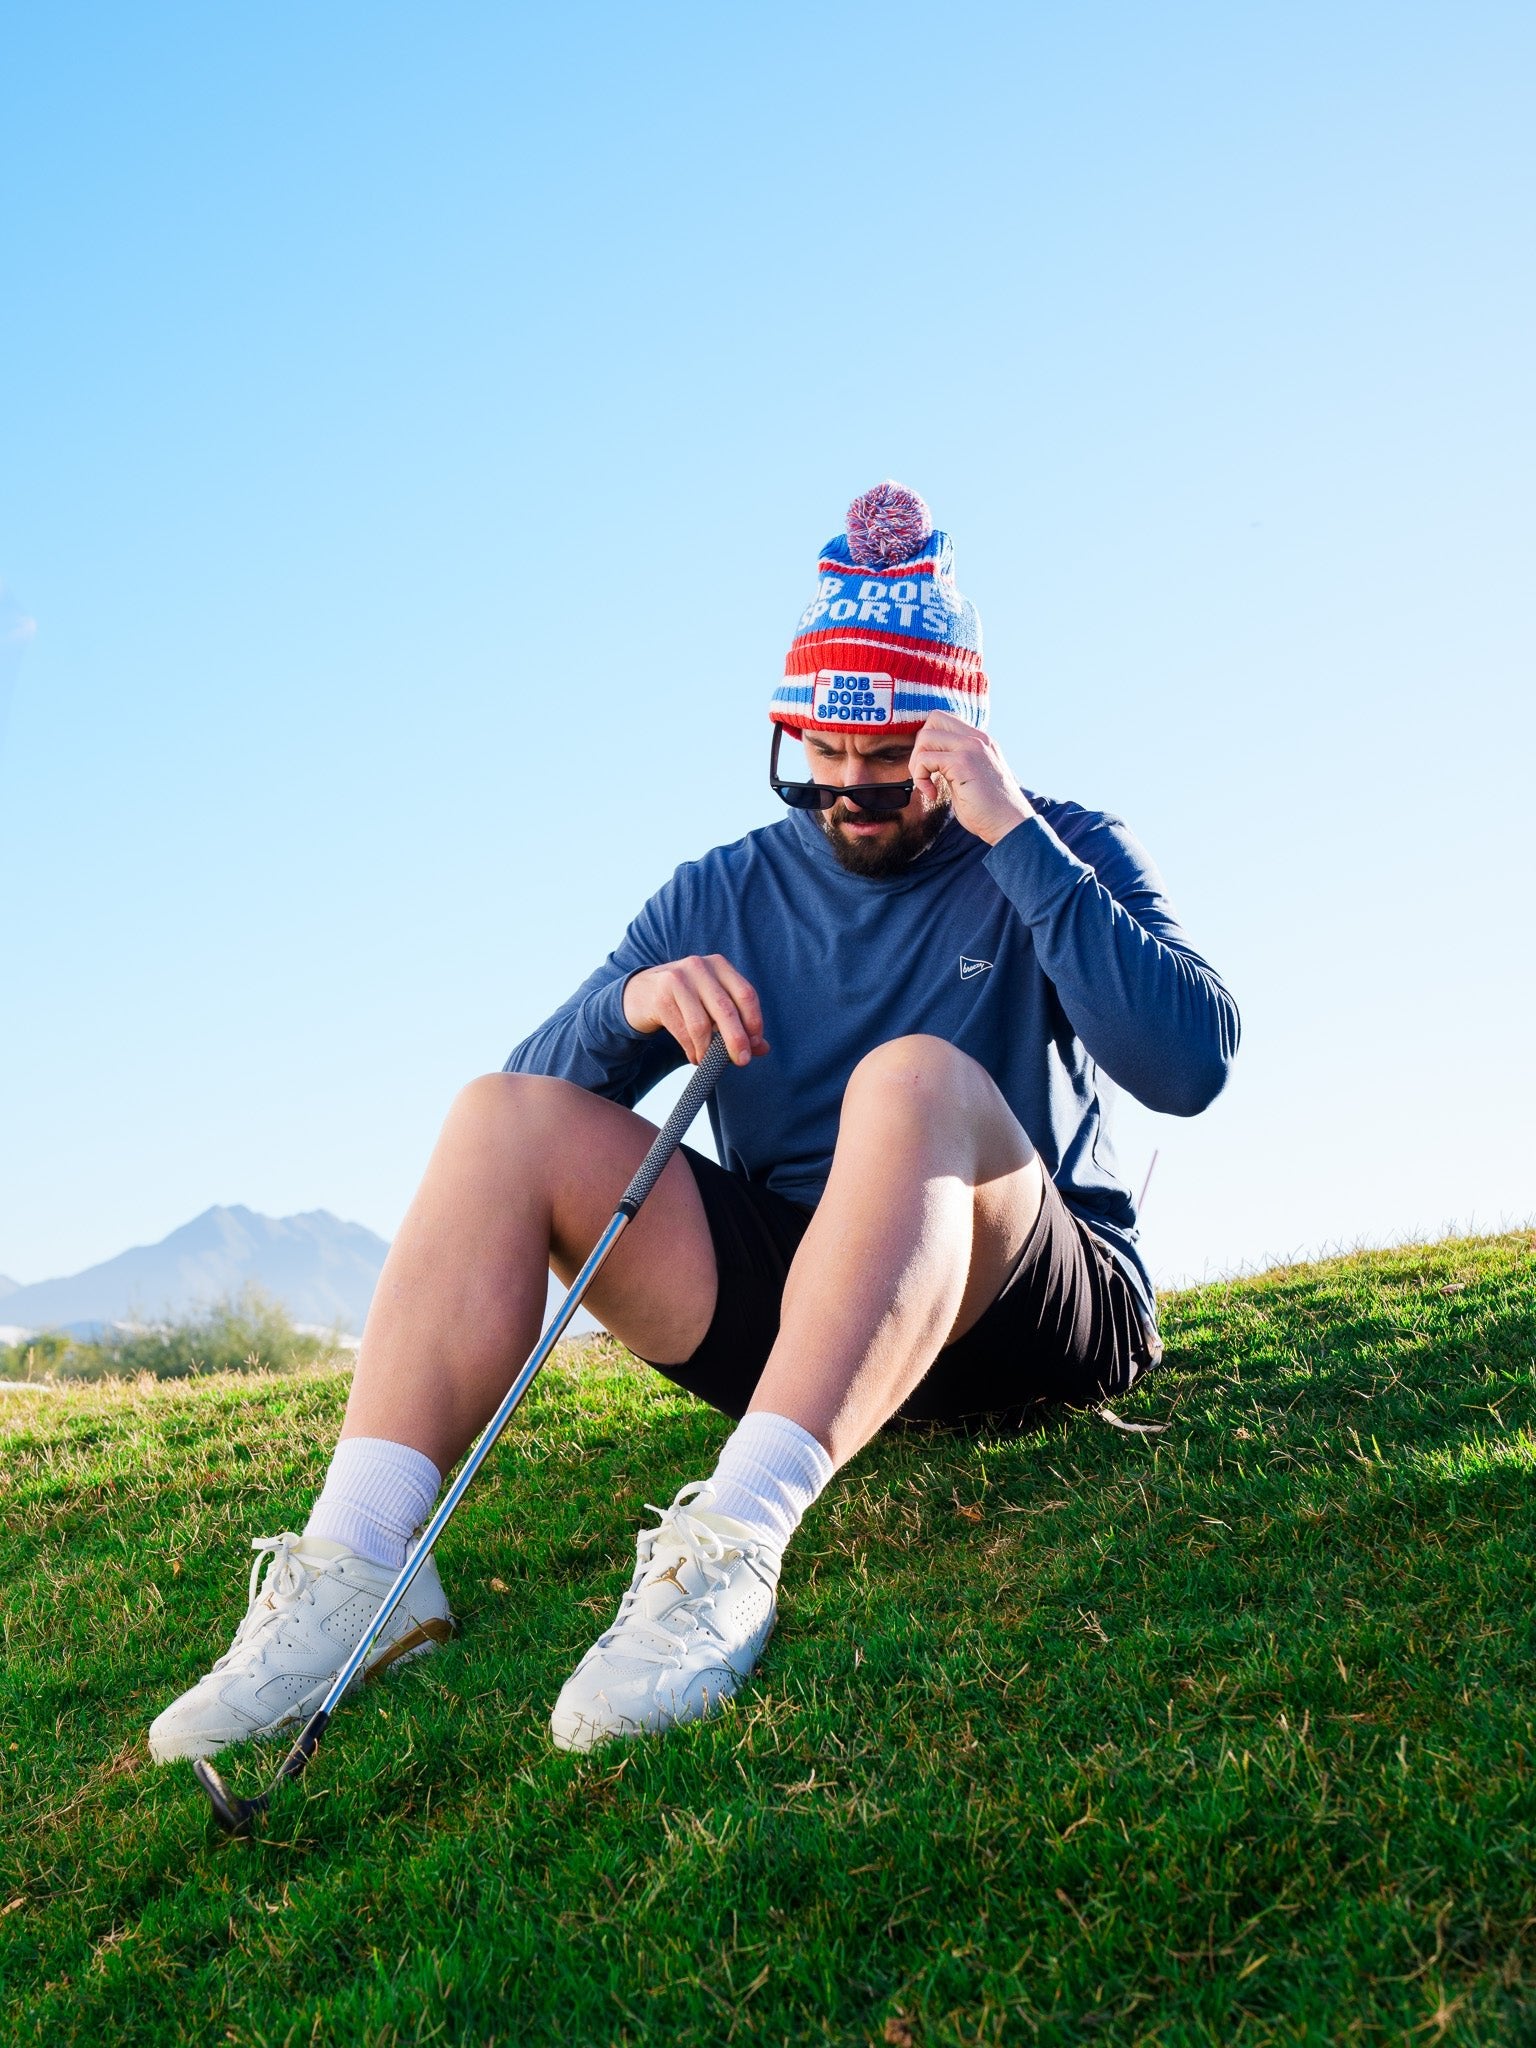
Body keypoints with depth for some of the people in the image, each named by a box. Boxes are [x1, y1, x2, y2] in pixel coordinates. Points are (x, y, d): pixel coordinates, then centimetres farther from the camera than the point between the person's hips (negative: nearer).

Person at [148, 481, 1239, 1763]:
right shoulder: (728, 895, 13)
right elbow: (542, 1084, 6)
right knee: (502, 1115, -12)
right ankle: (355, 1561, -26)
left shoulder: (1062, 856, 3)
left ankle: (734, 1548, -46)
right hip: (781, 1312, 4)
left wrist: (1014, 834, -19)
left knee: (916, 1077, -33)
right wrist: (629, 1006, -16)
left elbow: (1191, 1066, -16)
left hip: (1027, 1318, -3)